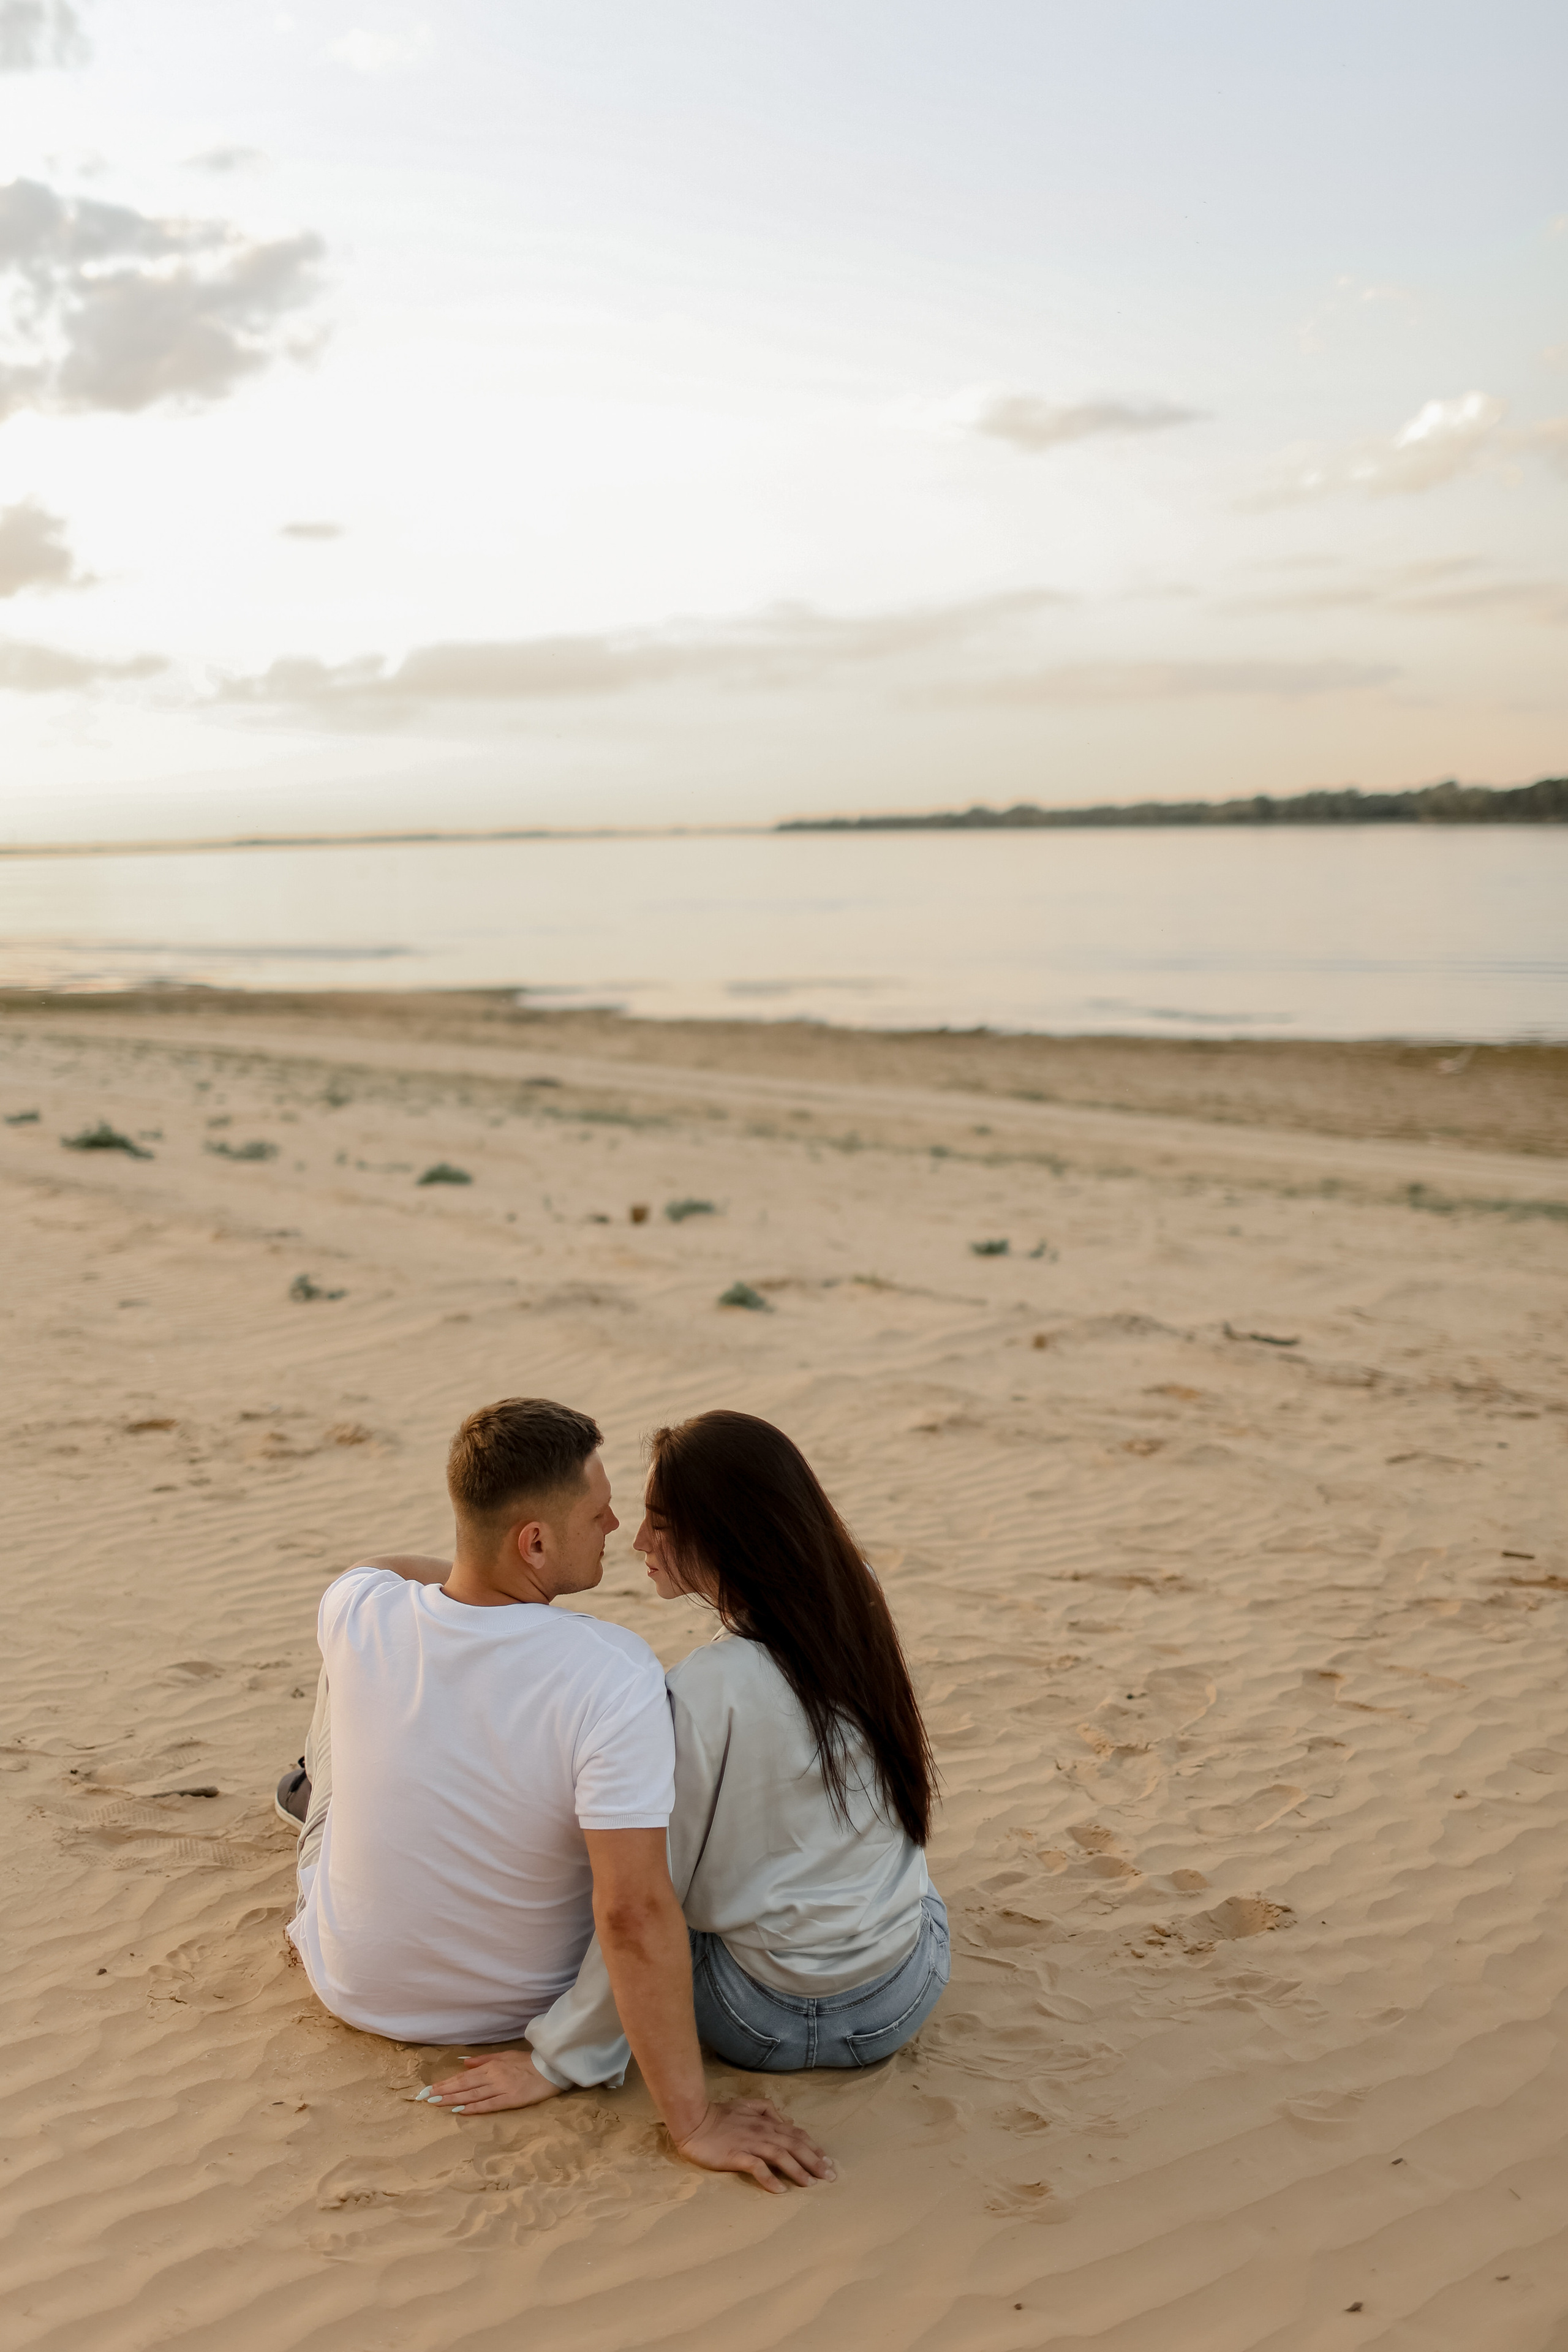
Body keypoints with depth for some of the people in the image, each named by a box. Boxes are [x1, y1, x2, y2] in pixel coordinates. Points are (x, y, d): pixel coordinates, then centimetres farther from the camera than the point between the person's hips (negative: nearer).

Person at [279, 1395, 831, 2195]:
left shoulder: (356, 1613, -25)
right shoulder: (614, 1677, -37)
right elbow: (635, 1914, -38)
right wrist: (693, 2120, -30)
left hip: (356, 1986, 2)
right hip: (526, 2004, -1)